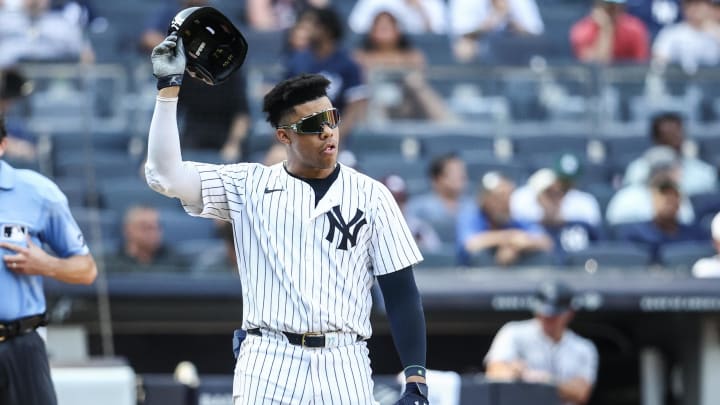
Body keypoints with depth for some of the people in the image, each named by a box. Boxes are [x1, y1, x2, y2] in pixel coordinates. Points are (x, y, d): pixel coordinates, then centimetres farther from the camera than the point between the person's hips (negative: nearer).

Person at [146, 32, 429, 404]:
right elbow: (165, 175, -2)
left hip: (344, 372, 0)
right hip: (268, 368, 0)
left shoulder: (370, 195, 7)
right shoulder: (248, 186, 7)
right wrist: (169, 87, -5)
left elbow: (400, 292, 5)